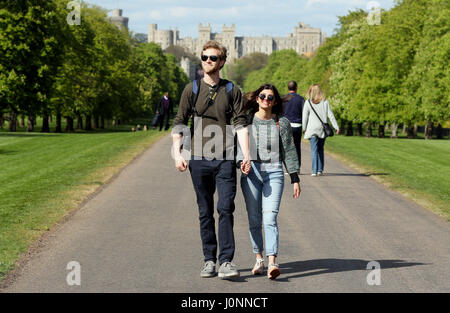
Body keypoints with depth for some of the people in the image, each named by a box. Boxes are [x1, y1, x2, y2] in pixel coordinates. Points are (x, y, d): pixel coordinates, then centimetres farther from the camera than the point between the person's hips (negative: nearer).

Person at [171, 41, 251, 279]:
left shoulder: (232, 91, 7)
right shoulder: (192, 89, 7)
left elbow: (240, 124, 2)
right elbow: (179, 123, 7)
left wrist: (246, 155, -8)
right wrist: (177, 153, -5)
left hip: (225, 160, -1)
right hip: (199, 159, 1)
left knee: (226, 208, -9)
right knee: (205, 212, 6)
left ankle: (226, 261, -8)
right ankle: (209, 260, 14)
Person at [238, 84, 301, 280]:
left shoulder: (282, 123, 6)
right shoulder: (246, 120, 6)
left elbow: (289, 151, 9)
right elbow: (238, 146, 10)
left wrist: (295, 179, 7)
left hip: (274, 173, -1)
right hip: (251, 172, 1)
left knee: (270, 218, -13)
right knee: (254, 220, 4)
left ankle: (272, 263, -22)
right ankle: (259, 259, 17)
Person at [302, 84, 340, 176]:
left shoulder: (308, 102, -3)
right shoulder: (325, 102, 1)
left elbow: (305, 117, -1)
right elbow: (330, 115, 0)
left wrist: (305, 128, 8)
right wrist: (336, 127, 3)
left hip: (312, 129, -2)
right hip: (322, 129, 2)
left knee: (314, 150, -2)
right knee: (320, 149, 15)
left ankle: (315, 171, -9)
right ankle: (320, 170, 13)